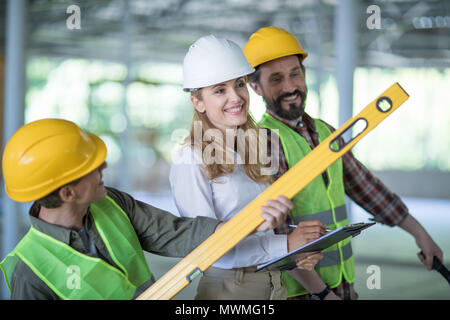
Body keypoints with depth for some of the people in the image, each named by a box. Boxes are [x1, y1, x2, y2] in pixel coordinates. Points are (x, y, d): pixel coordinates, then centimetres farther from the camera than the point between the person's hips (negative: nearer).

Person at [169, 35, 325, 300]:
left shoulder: (254, 149, 7)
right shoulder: (190, 161, -14)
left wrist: (299, 255, -5)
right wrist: (284, 245, -24)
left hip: (276, 285, 6)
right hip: (226, 289, -6)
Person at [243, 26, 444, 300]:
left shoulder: (325, 132, 12)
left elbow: (365, 187, 21)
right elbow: (278, 230, -21)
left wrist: (419, 232, 22)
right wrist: (322, 293, -24)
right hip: (297, 291, -7)